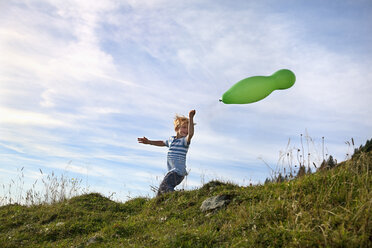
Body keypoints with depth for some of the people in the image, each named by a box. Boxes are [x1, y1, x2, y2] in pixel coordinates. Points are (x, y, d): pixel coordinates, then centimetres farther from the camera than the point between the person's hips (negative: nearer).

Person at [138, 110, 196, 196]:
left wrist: (191, 118, -36)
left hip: (178, 171, -9)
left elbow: (190, 133, -30)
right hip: (171, 171, 9)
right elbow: (162, 143, 36)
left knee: (164, 186, -32)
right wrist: (149, 142, 39)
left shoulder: (185, 140, -7)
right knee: (161, 192, 19)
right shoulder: (171, 139, 15)